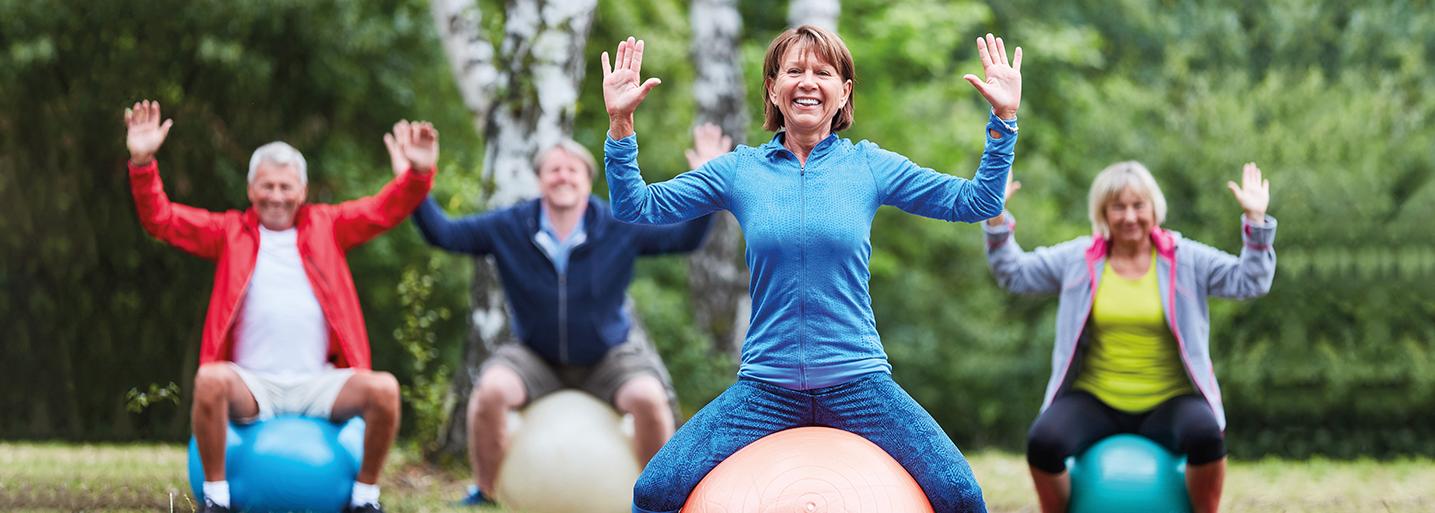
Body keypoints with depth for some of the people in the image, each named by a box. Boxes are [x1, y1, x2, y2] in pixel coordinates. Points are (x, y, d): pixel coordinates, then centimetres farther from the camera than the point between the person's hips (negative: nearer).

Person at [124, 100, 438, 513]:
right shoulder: (230, 231, 13)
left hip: (317, 384, 1)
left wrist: (419, 173, -12)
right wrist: (143, 163, -10)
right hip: (251, 384, -1)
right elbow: (162, 220, 5)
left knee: (384, 388, -26)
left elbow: (386, 208, 7)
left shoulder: (327, 227, 16)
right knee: (210, 380, -35)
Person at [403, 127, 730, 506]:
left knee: (650, 398, -30)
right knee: (490, 389, -30)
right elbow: (442, 233, -9)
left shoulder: (618, 228, -12)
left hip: (609, 355, -1)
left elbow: (685, 237, -12)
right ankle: (484, 492, -8)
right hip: (536, 357, 1)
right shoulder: (509, 227, -9)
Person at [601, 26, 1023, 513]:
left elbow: (976, 202, 4)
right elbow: (637, 206, 5)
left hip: (858, 381, -1)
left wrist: (1003, 121, -5)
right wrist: (620, 124, -5)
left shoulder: (869, 166, 4)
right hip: (765, 386, 1)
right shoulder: (740, 170, 5)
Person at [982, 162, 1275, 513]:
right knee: (1043, 441, -29)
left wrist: (1255, 220, -13)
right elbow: (1014, 273, 11)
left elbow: (1250, 282, -2)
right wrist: (996, 219, -2)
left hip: (1169, 402, -1)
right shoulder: (1078, 259, 8)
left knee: (1206, 434, -35)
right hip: (1094, 401, 1)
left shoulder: (1186, 259, 5)